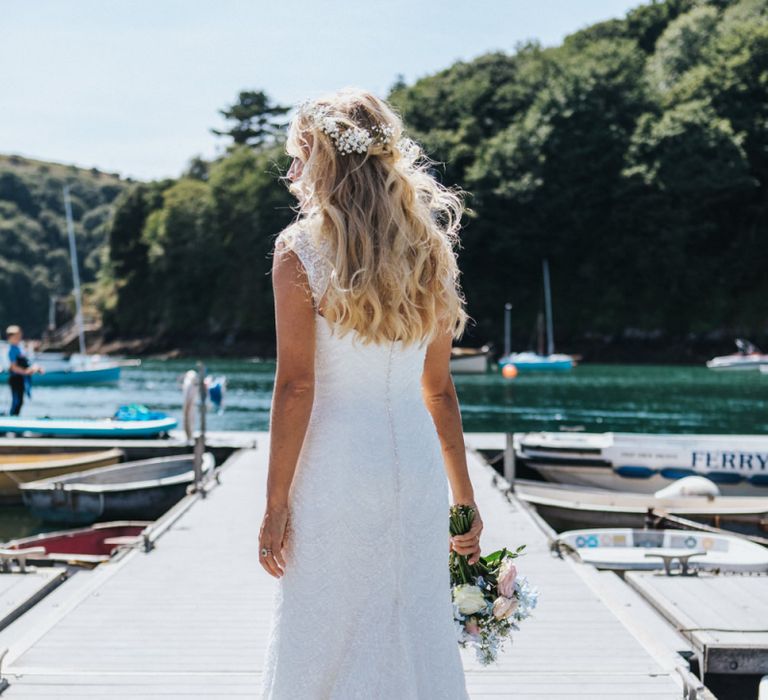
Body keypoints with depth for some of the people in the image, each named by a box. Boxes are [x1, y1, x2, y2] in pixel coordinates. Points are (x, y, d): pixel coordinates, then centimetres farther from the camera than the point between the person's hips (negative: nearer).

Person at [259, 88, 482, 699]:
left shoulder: (300, 251, -6)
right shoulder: (426, 252, 8)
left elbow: (296, 386, -12)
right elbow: (440, 389, 11)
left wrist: (276, 503, -7)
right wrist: (464, 498, 16)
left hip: (335, 465, -5)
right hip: (417, 464, 5)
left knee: (324, 648, 5)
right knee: (417, 643, 12)